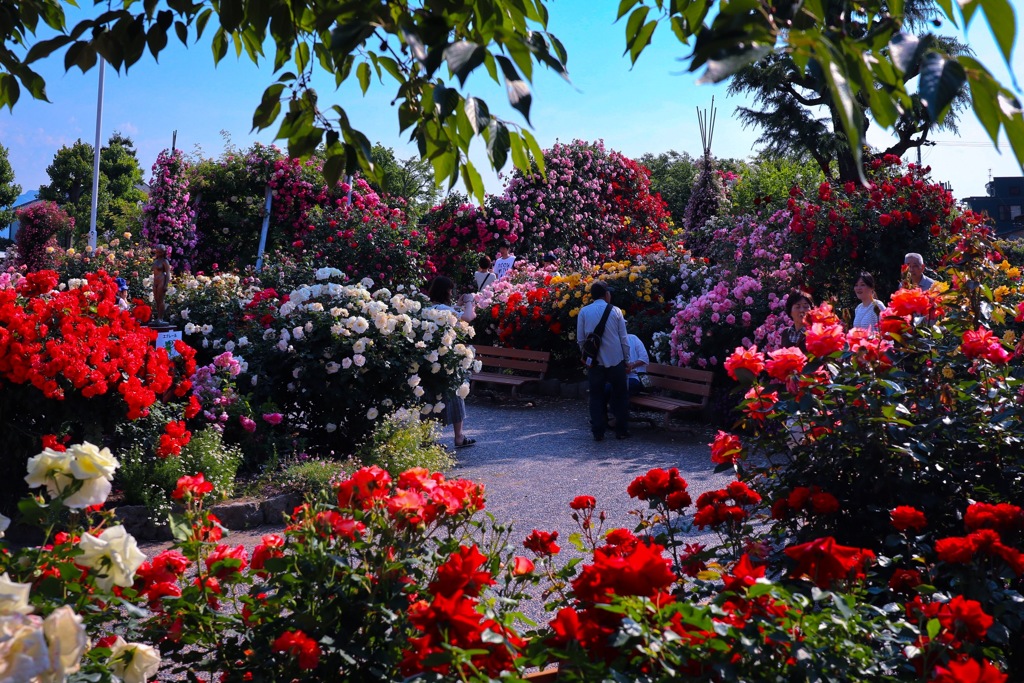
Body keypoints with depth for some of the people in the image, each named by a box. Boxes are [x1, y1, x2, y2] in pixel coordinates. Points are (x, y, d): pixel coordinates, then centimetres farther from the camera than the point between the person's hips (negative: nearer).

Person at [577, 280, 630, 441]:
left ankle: (598, 432, 8)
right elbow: (624, 338, 0)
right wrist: (626, 358, 10)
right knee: (620, 396, 11)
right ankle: (621, 430, 13)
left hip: (594, 362, 1)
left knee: (597, 397, 9)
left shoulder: (584, 312, -1)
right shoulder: (615, 311, -4)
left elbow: (580, 339, 3)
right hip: (615, 360, -1)